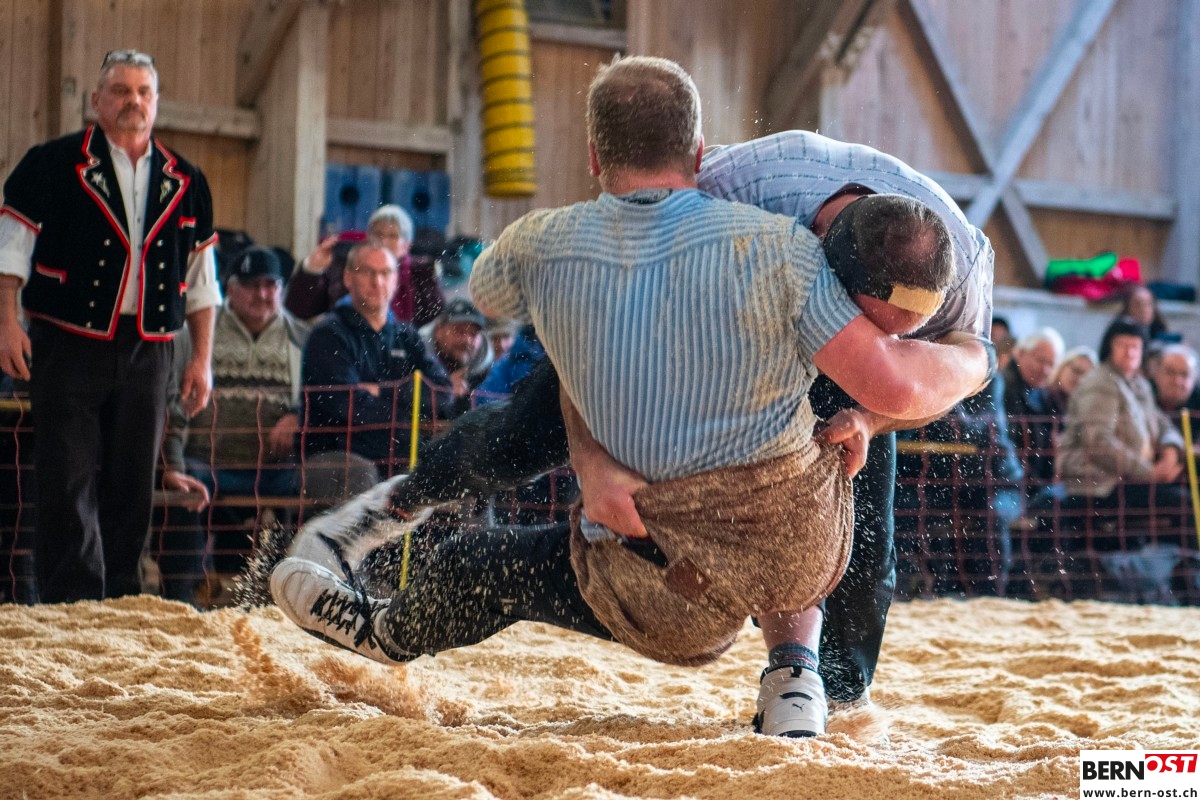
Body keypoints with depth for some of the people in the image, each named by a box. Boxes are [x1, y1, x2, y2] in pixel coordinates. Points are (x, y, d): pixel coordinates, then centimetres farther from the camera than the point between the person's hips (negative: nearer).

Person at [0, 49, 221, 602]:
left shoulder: (185, 183, 13)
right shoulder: (52, 165, 1)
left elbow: (202, 280, 16)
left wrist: (202, 359, 10)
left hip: (148, 353, 4)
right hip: (69, 345, -4)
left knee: (133, 487, 6)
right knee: (69, 483, -8)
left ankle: (121, 606, 14)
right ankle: (75, 604, -6)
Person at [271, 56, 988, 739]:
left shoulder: (543, 246, -5)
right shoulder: (775, 246, -12)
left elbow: (484, 292, 21)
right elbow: (895, 389, -16)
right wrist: (970, 359, 6)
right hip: (802, 559, 0)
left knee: (489, 572, 27)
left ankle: (378, 630, 52)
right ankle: (794, 676, 24)